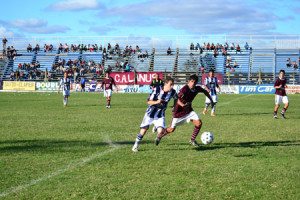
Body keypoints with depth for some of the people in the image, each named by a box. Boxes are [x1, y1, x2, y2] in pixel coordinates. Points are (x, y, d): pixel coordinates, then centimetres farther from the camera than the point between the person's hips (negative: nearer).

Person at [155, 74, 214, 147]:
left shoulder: (197, 89, -8)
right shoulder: (184, 89, -27)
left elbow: (205, 92, 14)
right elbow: (177, 99, -36)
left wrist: (211, 101, 17)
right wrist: (183, 105, -53)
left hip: (189, 110, 5)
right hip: (179, 111, -5)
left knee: (199, 123, -13)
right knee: (171, 129, 4)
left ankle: (192, 140, 7)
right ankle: (159, 136, 33)